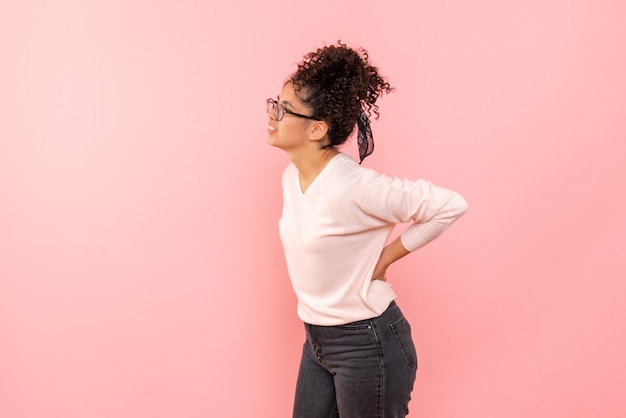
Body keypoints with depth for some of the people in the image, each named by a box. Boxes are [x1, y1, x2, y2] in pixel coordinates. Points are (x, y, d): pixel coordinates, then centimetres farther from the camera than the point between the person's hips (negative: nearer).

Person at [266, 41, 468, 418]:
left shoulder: (355, 186, -25)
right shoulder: (292, 176, 0)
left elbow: (451, 205, -24)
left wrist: (386, 257, -17)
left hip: (367, 344, -8)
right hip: (317, 341, 8)